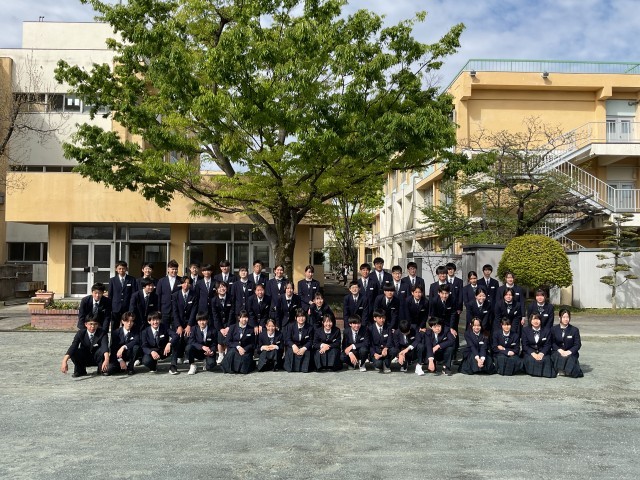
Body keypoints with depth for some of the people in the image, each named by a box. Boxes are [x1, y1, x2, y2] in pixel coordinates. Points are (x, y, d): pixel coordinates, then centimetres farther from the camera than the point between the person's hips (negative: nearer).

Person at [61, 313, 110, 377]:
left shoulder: (102, 333, -19)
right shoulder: (80, 333, -14)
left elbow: (105, 346, -37)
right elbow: (73, 347, -28)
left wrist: (106, 360, -57)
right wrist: (64, 361, -45)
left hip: (97, 359, -2)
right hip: (84, 359, 2)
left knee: (102, 350, -34)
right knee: (74, 352, -28)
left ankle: (102, 369, -8)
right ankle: (80, 371, -2)